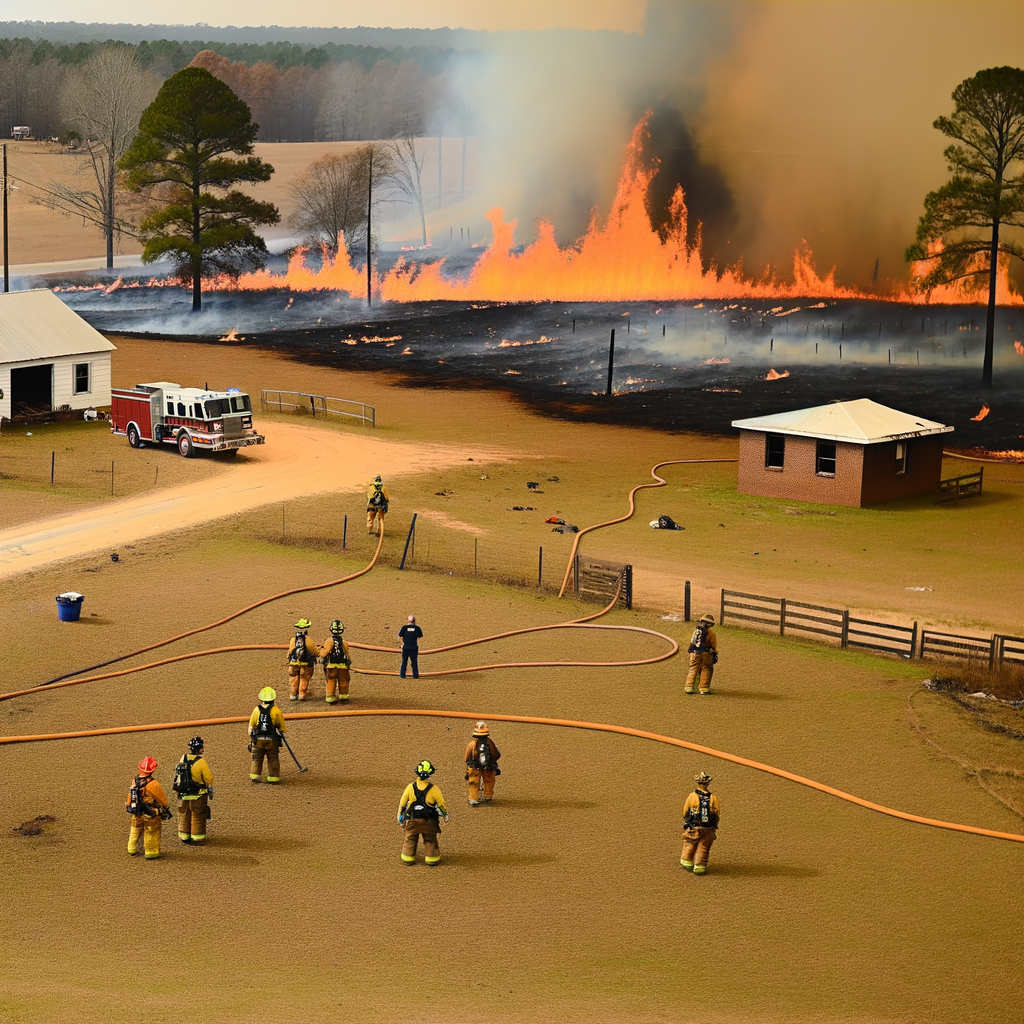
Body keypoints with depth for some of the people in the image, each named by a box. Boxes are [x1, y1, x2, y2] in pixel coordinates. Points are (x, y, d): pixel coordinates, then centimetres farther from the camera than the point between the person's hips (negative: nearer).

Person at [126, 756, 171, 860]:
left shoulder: (135, 782, -9)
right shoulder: (153, 784, -26)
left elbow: (130, 797, 3)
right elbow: (162, 799, -14)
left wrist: (129, 806, 20)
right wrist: (165, 809, 4)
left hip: (136, 815, 5)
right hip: (150, 816, -5)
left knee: (135, 832, 23)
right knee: (151, 834, 11)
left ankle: (132, 850, 36)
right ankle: (151, 853, 21)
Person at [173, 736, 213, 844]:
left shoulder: (183, 759, -6)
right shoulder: (201, 762, -21)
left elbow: (178, 775, 4)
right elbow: (208, 779, -14)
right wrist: (211, 791, 5)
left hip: (183, 794, 5)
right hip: (198, 796, -5)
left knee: (184, 815, 18)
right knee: (198, 816, 10)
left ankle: (184, 836, 27)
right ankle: (197, 837, 16)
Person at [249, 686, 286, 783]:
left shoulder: (256, 710, 0)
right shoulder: (276, 710, -6)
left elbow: (251, 726, 6)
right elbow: (282, 727, 0)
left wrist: (251, 740, 17)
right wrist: (281, 734, 18)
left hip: (258, 739, 1)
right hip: (272, 739, -1)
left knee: (256, 758, 14)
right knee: (273, 759, 9)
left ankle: (255, 776, 10)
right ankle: (273, 777, 8)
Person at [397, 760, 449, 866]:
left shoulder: (410, 787, -11)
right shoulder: (434, 789, -17)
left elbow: (402, 804, -2)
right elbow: (441, 806, -6)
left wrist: (400, 817, 13)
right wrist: (445, 817, 13)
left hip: (412, 821, 2)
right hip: (428, 822, -1)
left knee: (410, 840, 19)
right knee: (430, 841, 16)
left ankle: (408, 859, 26)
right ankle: (431, 858, 19)